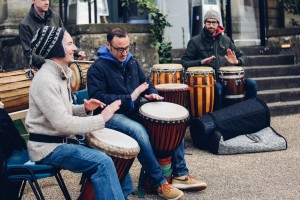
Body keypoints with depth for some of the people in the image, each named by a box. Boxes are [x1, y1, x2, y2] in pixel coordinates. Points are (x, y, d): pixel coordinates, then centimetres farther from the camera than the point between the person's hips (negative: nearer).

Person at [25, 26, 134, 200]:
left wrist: (85, 109, -2)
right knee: (102, 162, -25)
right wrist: (101, 118, -22)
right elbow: (62, 123, -26)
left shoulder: (62, 74, 11)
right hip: (48, 147, -10)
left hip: (65, 139, 10)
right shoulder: (45, 80, -21)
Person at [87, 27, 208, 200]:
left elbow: (145, 82, 23)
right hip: (113, 115, -7)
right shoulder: (98, 68, -9)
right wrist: (129, 98, -23)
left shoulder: (132, 62, 13)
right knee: (138, 130, -37)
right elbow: (97, 98, -19)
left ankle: (180, 175, -4)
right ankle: (160, 183, -26)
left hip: (135, 110, 8)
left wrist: (152, 93, -1)